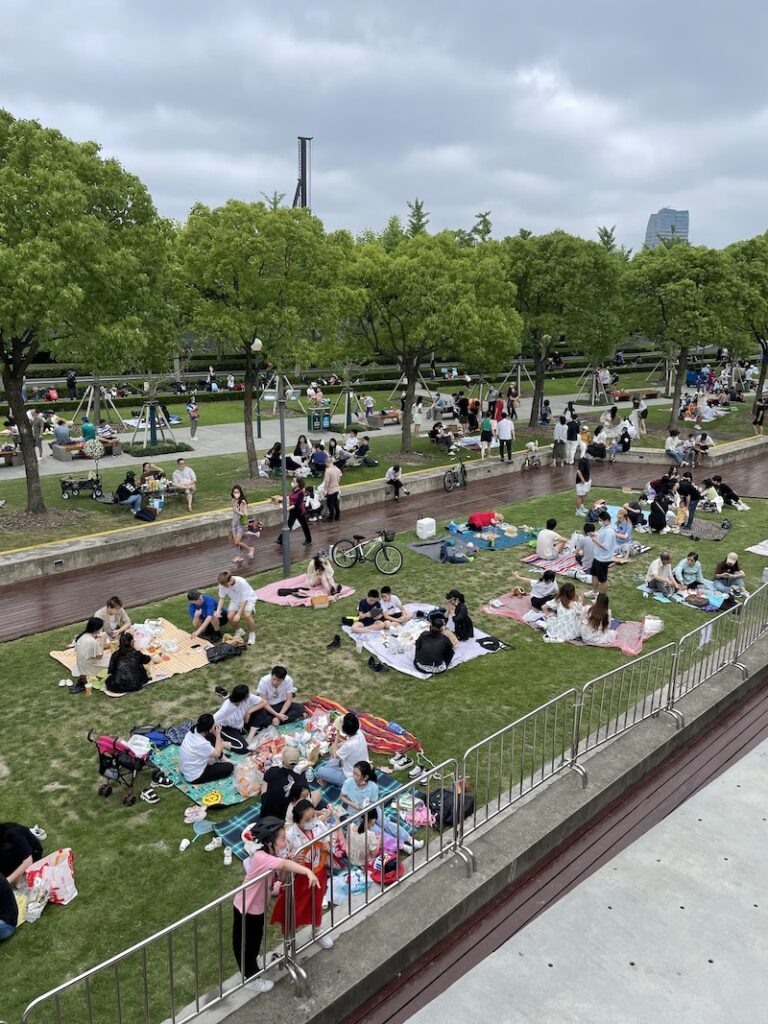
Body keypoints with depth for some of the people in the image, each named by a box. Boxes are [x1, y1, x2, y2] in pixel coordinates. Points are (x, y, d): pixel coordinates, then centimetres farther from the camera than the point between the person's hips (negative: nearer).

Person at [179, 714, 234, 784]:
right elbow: (217, 753, -15)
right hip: (194, 777, -8)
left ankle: (222, 759, 19)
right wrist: (218, 735, -12)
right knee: (229, 767, -4)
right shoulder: (202, 744, -35)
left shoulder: (193, 731, -14)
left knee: (212, 737, 7)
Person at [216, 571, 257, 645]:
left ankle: (252, 634, -1)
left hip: (248, 598, -4)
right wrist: (218, 610, -23)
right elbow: (222, 598, -9)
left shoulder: (242, 583, -38)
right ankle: (239, 630, 16)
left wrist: (238, 614, -33)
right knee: (230, 617, -16)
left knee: (247, 615, -28)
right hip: (235, 600, 5)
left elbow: (245, 600, -30)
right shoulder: (222, 585, -25)